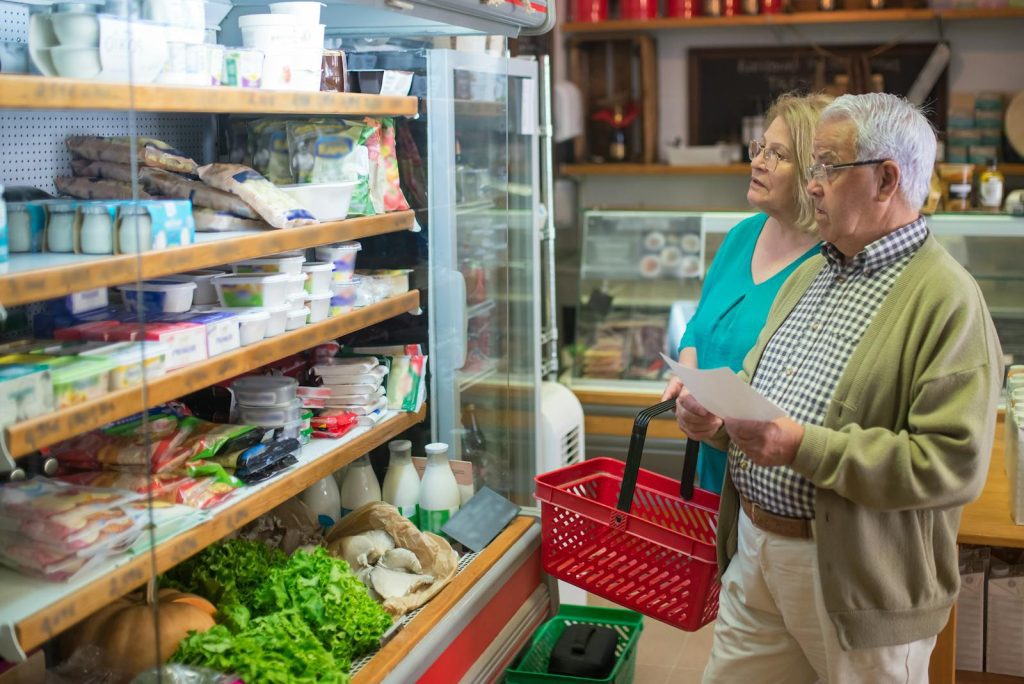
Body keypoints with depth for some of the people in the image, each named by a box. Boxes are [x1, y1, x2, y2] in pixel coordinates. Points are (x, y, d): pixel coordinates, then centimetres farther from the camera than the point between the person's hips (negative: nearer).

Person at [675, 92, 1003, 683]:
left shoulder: (948, 300, -14)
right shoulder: (810, 274, 13)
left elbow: (954, 465, -23)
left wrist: (805, 449, -25)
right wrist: (718, 421, -3)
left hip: (858, 584, -7)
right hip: (754, 548, 7)